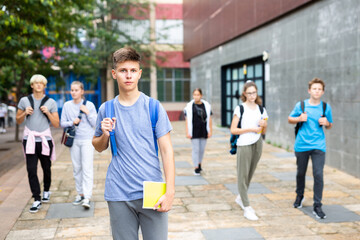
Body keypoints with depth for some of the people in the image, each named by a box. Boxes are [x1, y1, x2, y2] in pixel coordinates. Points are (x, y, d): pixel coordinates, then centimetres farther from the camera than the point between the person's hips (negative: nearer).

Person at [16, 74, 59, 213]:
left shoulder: (51, 103, 3)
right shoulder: (24, 101, 5)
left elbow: (56, 124, 4)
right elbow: (18, 121, 13)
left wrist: (48, 113, -11)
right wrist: (25, 113, -6)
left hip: (45, 139, 0)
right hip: (29, 139, 0)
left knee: (46, 168, 11)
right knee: (31, 170, -7)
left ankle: (46, 191, 36)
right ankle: (37, 200, -2)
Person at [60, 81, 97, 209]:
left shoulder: (89, 105, -1)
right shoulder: (67, 105, 5)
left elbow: (95, 123, -1)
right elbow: (62, 123, 6)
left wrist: (88, 113, -14)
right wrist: (72, 122, -12)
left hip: (87, 140, -3)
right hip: (74, 140, 3)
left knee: (87, 168, -10)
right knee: (77, 168, 10)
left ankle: (87, 198, -12)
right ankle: (80, 193, 23)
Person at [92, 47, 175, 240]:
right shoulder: (106, 109, 5)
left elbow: (166, 150, -3)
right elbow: (98, 147, 17)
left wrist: (170, 191, -11)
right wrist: (105, 135, -7)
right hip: (118, 195, 2)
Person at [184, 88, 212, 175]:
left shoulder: (206, 105, 4)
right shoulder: (189, 106, -3)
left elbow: (209, 119, 7)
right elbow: (187, 120, -1)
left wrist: (210, 131, 4)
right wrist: (187, 132, -5)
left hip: (204, 131, 3)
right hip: (194, 132, -3)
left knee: (202, 149, 12)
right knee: (196, 149, -1)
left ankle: (199, 163, 34)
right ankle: (196, 168, 8)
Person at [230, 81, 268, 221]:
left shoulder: (261, 109, 9)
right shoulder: (240, 109, -5)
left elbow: (263, 132, 15)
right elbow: (233, 130, -10)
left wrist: (264, 125, -7)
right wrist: (251, 129, -14)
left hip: (257, 144, 5)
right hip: (244, 145, -5)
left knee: (250, 174, 14)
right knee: (243, 175, -3)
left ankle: (240, 198, 35)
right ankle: (246, 209, 1)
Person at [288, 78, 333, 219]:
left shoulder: (326, 107, 4)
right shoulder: (301, 105, 0)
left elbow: (329, 126, 15)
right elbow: (290, 119, 10)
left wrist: (326, 123, -9)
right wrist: (299, 119, -11)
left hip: (318, 146, 0)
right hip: (301, 145, 0)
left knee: (318, 175, -9)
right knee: (300, 173, 14)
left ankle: (317, 206, 1)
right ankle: (299, 196, 39)